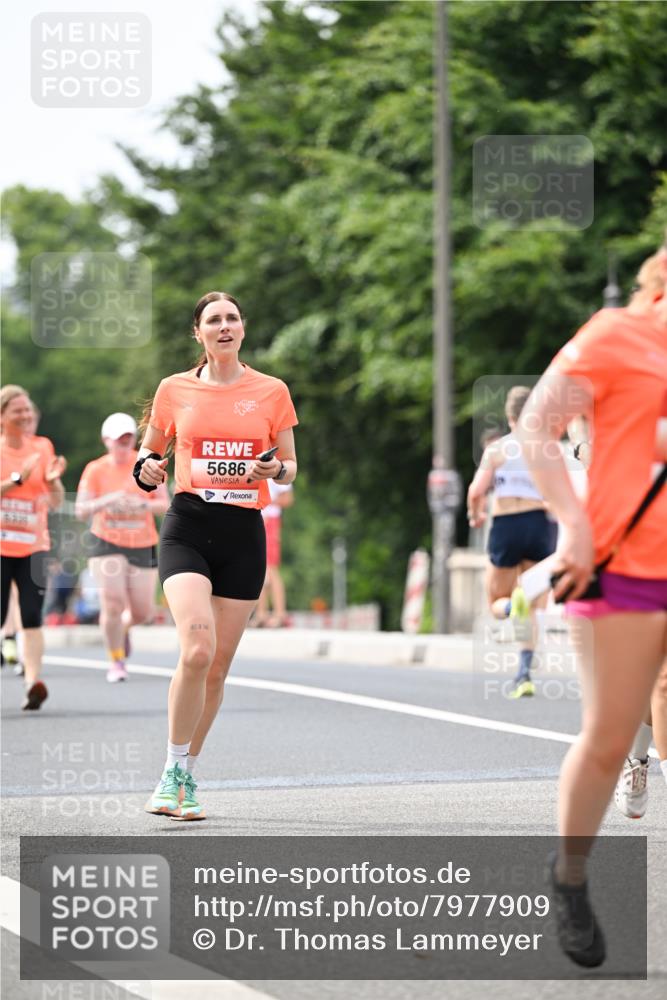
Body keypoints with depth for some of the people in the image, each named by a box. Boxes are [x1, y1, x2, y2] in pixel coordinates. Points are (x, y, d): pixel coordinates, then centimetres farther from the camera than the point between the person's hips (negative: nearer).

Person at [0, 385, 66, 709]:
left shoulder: (42, 448, 7)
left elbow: (56, 502, 8)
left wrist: (53, 479, -10)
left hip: (33, 546, 1)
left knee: (32, 616, -11)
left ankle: (33, 682, -20)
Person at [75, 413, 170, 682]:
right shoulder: (95, 470, -4)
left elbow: (164, 504, -2)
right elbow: (81, 511, -8)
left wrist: (144, 505, -23)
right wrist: (106, 501, -26)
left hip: (143, 546, 2)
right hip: (107, 544, -2)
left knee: (142, 612, 3)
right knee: (112, 602, -16)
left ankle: (123, 627, 41)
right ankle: (116, 662, 2)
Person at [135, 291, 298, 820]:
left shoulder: (271, 391, 6)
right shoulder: (175, 389, 5)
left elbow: (290, 466, 11)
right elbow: (151, 448, 16)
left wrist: (275, 469, -12)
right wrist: (148, 467, -7)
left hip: (244, 534, 2)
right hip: (188, 528, -2)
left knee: (218, 666, 4)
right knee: (197, 650, -21)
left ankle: (187, 776, 21)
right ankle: (173, 771, -6)